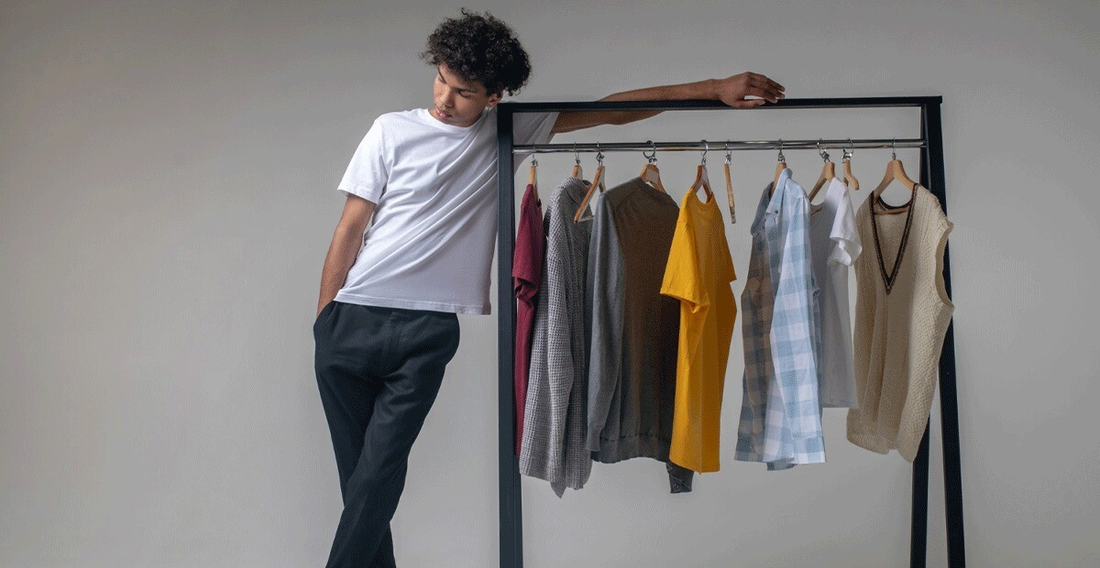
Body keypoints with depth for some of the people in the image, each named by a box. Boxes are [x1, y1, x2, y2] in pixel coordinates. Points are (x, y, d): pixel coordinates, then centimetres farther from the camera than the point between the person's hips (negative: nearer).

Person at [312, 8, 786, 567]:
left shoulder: (509, 131, 7)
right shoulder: (393, 130, 4)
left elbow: (611, 110, 7)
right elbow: (350, 228, 5)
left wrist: (715, 88, 2)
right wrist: (322, 317, 3)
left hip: (426, 331, -1)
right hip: (352, 320, 1)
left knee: (378, 474, -8)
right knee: (357, 472, 6)